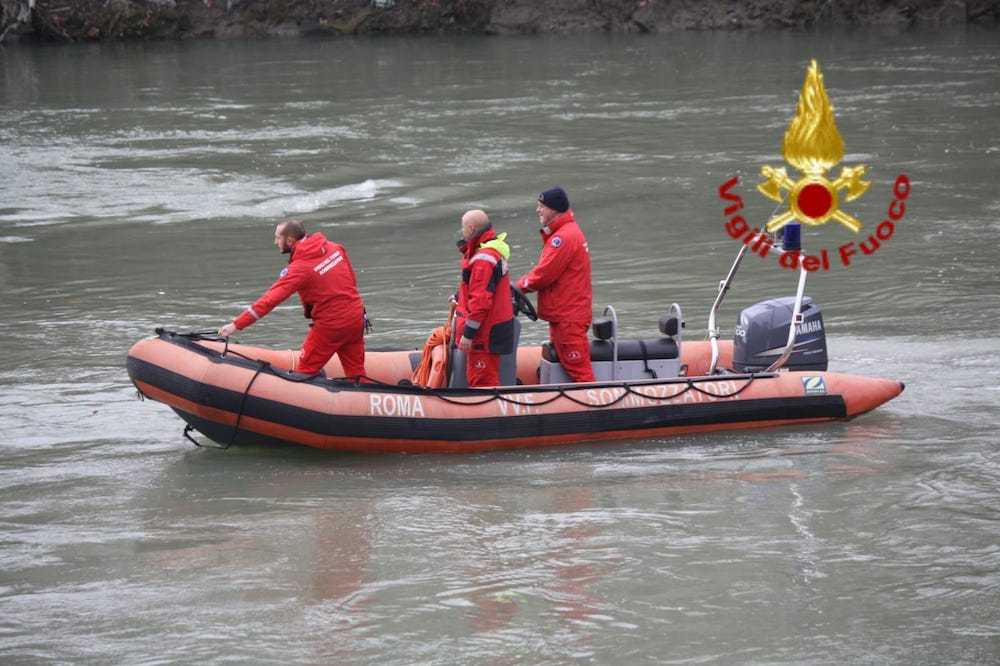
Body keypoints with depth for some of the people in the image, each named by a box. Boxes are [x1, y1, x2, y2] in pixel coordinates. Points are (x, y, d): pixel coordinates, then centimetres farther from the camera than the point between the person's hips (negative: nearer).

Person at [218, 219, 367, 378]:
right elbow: (352, 280, 10)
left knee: (305, 372, 5)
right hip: (356, 316, 7)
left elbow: (270, 300, -21)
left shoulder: (298, 268, -17)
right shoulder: (335, 248, 1)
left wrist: (236, 325, -21)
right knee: (356, 374, 15)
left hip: (330, 325, -7)